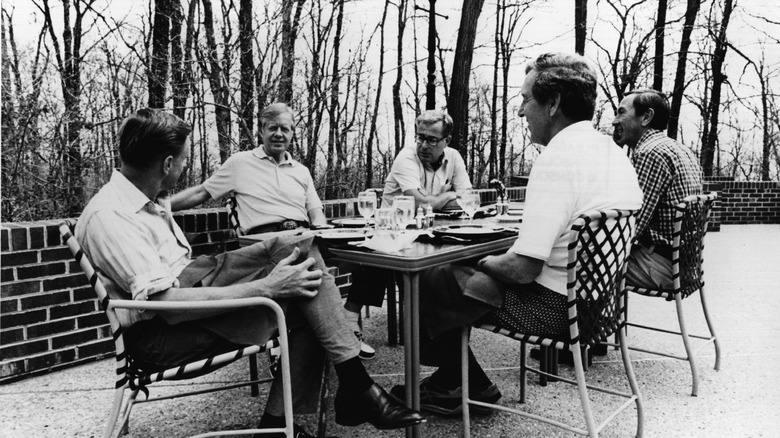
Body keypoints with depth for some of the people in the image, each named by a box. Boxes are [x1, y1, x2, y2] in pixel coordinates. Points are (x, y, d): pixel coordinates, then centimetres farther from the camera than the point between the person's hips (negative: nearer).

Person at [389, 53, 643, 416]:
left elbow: (523, 268, -28)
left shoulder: (556, 159, -24)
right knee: (456, 271, 19)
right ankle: (450, 382, 27)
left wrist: (486, 262, -5)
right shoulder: (614, 152, 7)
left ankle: (473, 386, 22)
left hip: (554, 304, -10)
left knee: (429, 285, 3)